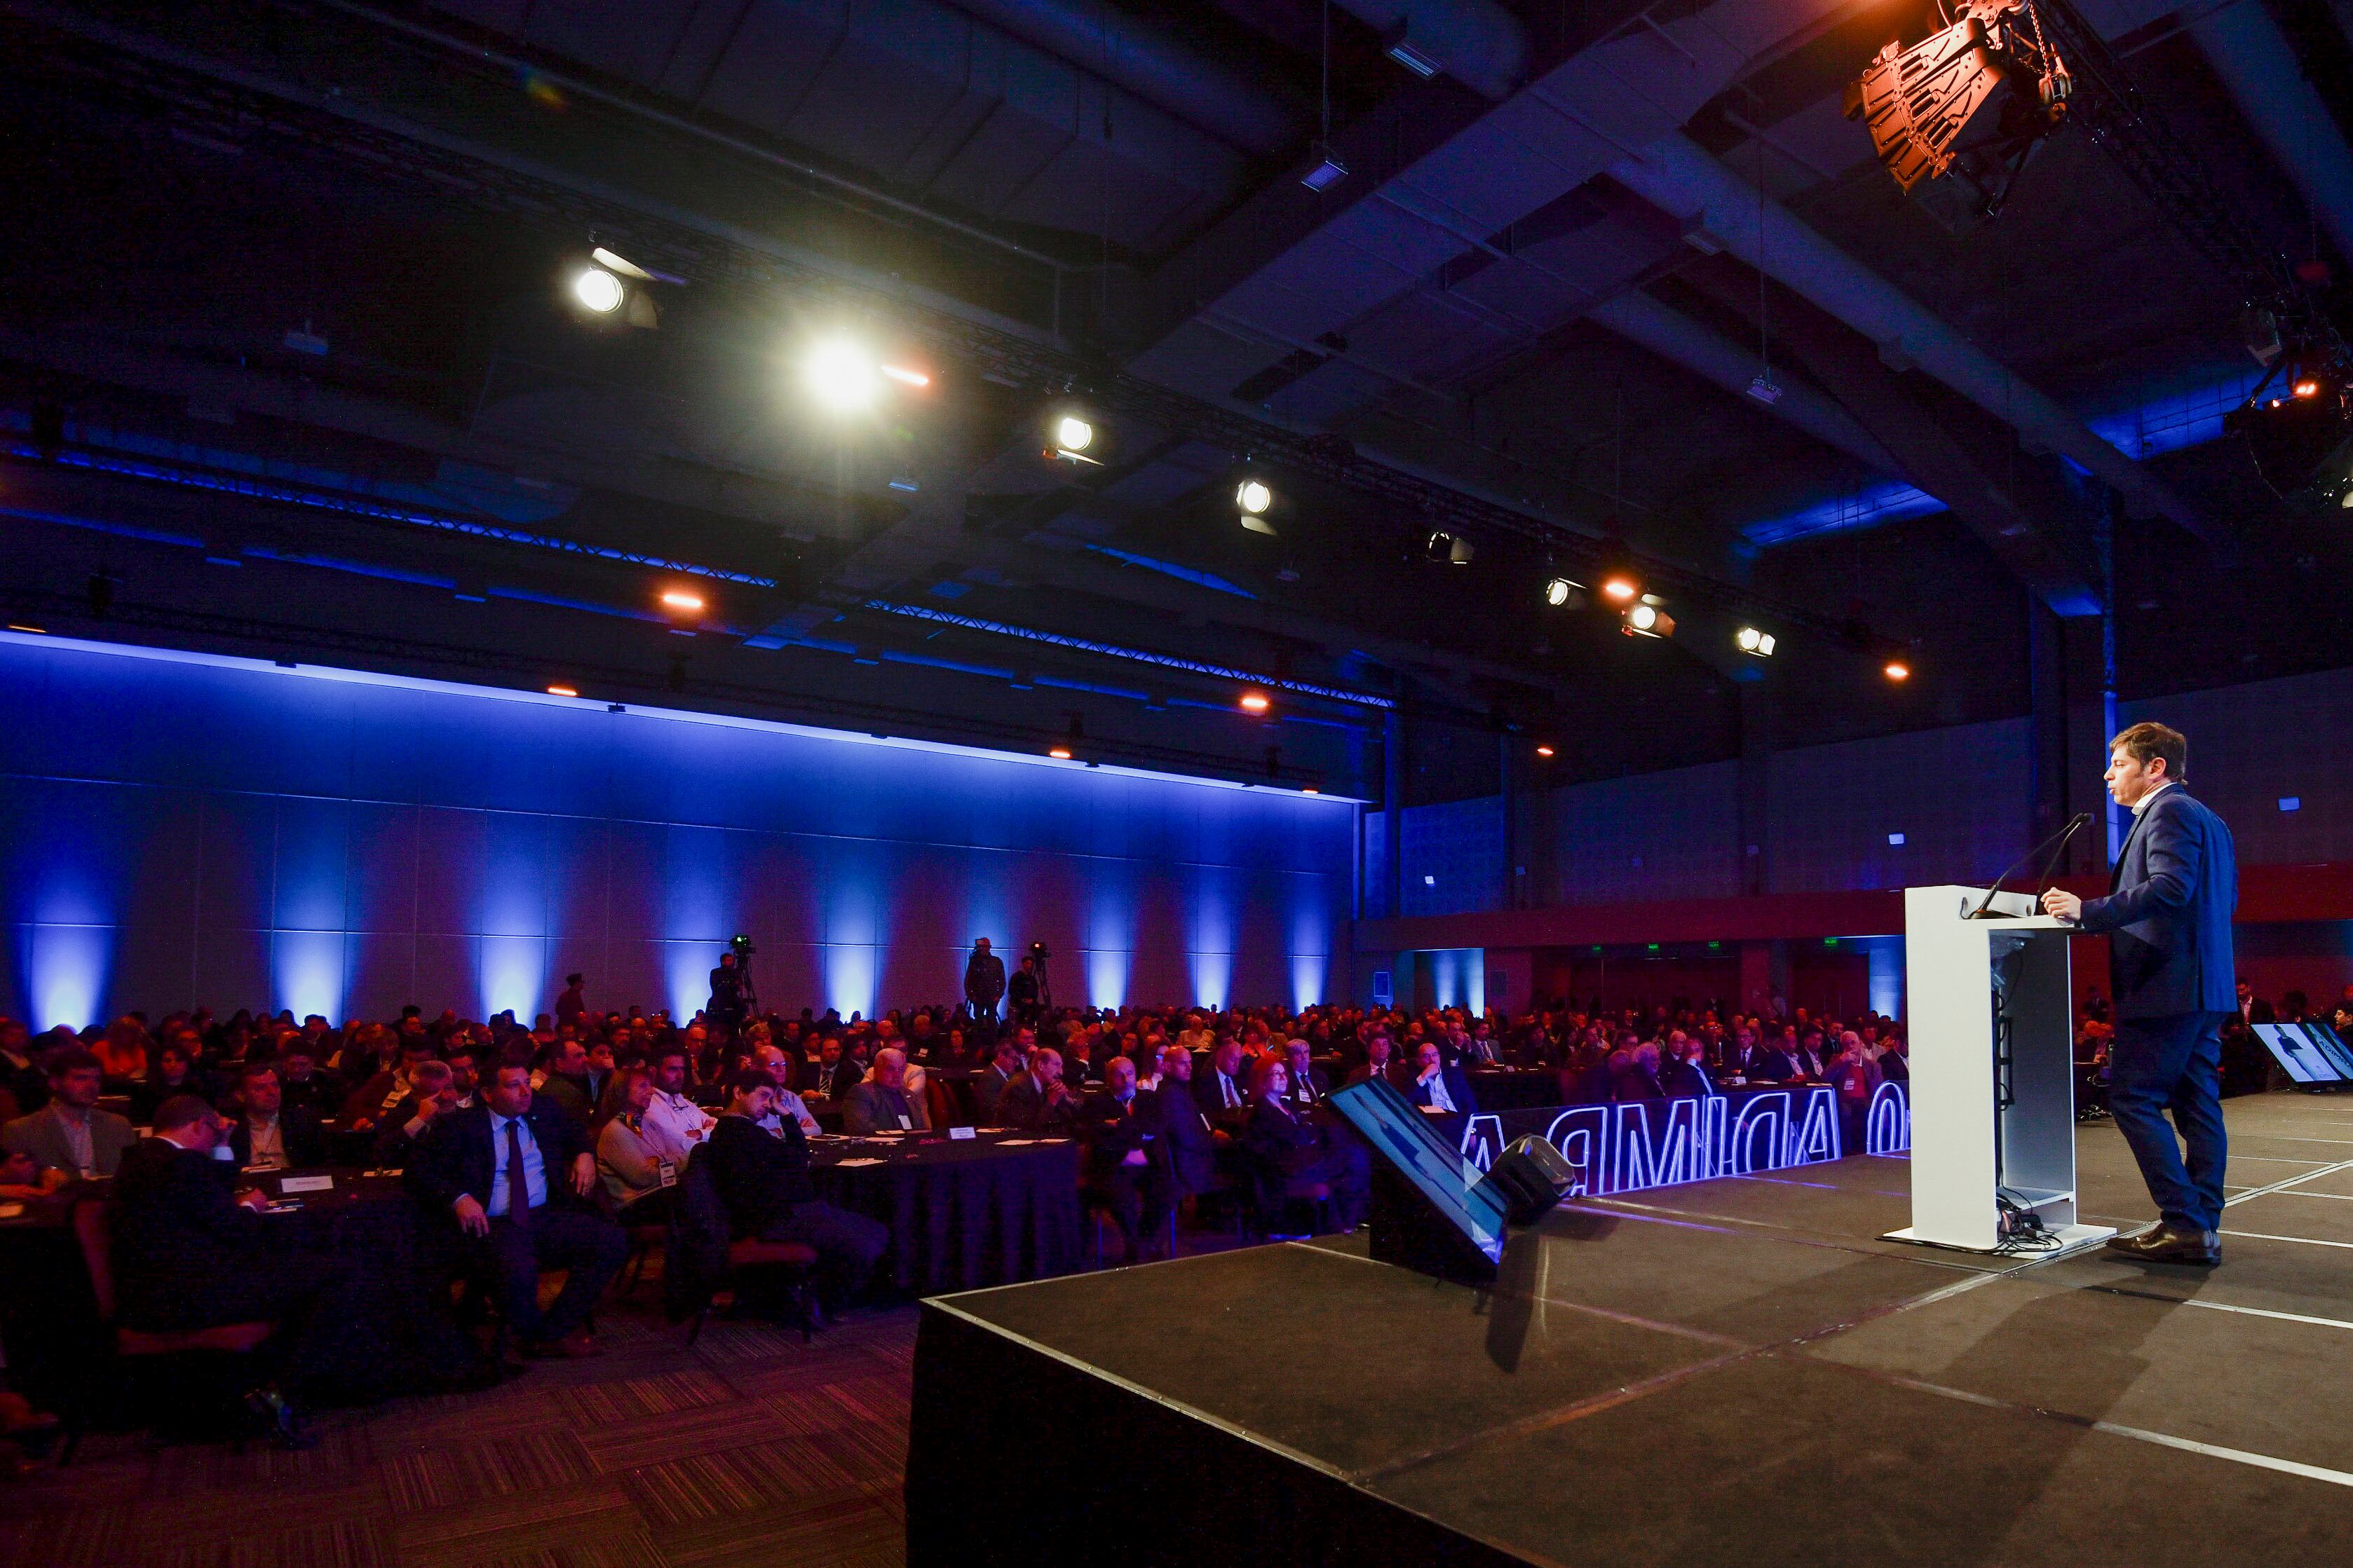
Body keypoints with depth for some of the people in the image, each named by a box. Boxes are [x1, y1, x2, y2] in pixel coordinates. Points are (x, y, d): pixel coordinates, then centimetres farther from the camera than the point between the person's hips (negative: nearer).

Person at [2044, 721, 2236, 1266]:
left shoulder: (2168, 812, -10)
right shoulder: (2209, 820, 21)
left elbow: (2171, 887, -24)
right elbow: (2225, 899, 24)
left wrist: (2088, 911, -25)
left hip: (2164, 985, -10)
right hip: (2205, 986, 10)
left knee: (2133, 1098, -7)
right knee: (2197, 1104, 10)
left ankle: (2184, 1224, -7)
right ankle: (2202, 1228, 13)